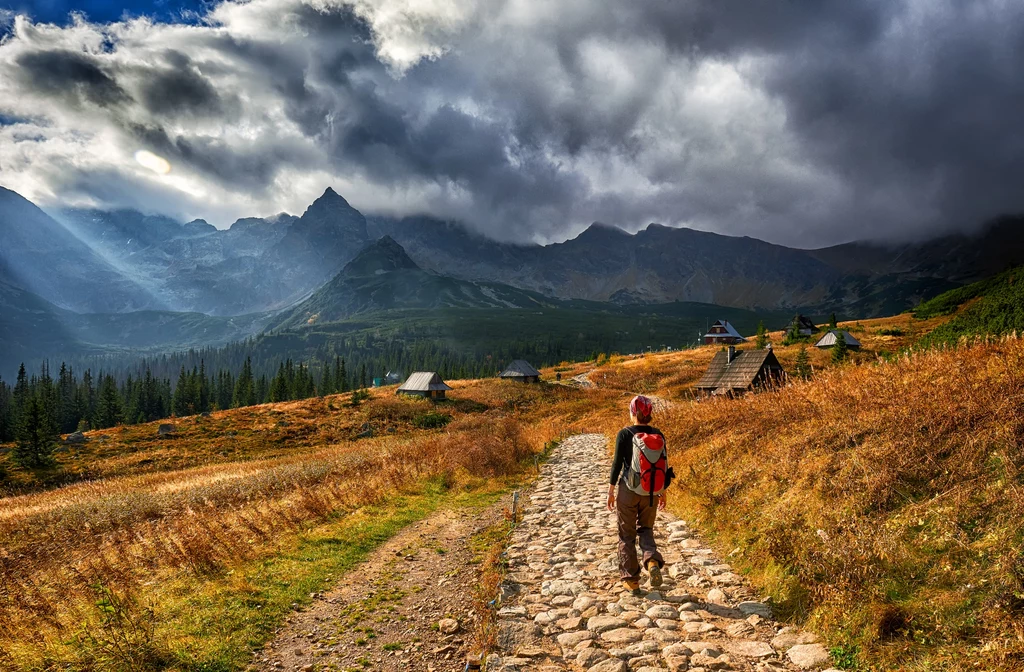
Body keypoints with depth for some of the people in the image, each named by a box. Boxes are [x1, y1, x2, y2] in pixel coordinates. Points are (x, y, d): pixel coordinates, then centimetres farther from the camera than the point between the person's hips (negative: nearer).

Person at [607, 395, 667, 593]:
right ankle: (653, 560, -7)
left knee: (627, 534, 11)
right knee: (645, 529, 20)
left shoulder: (624, 434, -11)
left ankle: (631, 580, 15)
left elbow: (617, 464, -10)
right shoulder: (658, 435, -1)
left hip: (628, 489, -3)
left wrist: (611, 491, -1)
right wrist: (662, 492, 16)